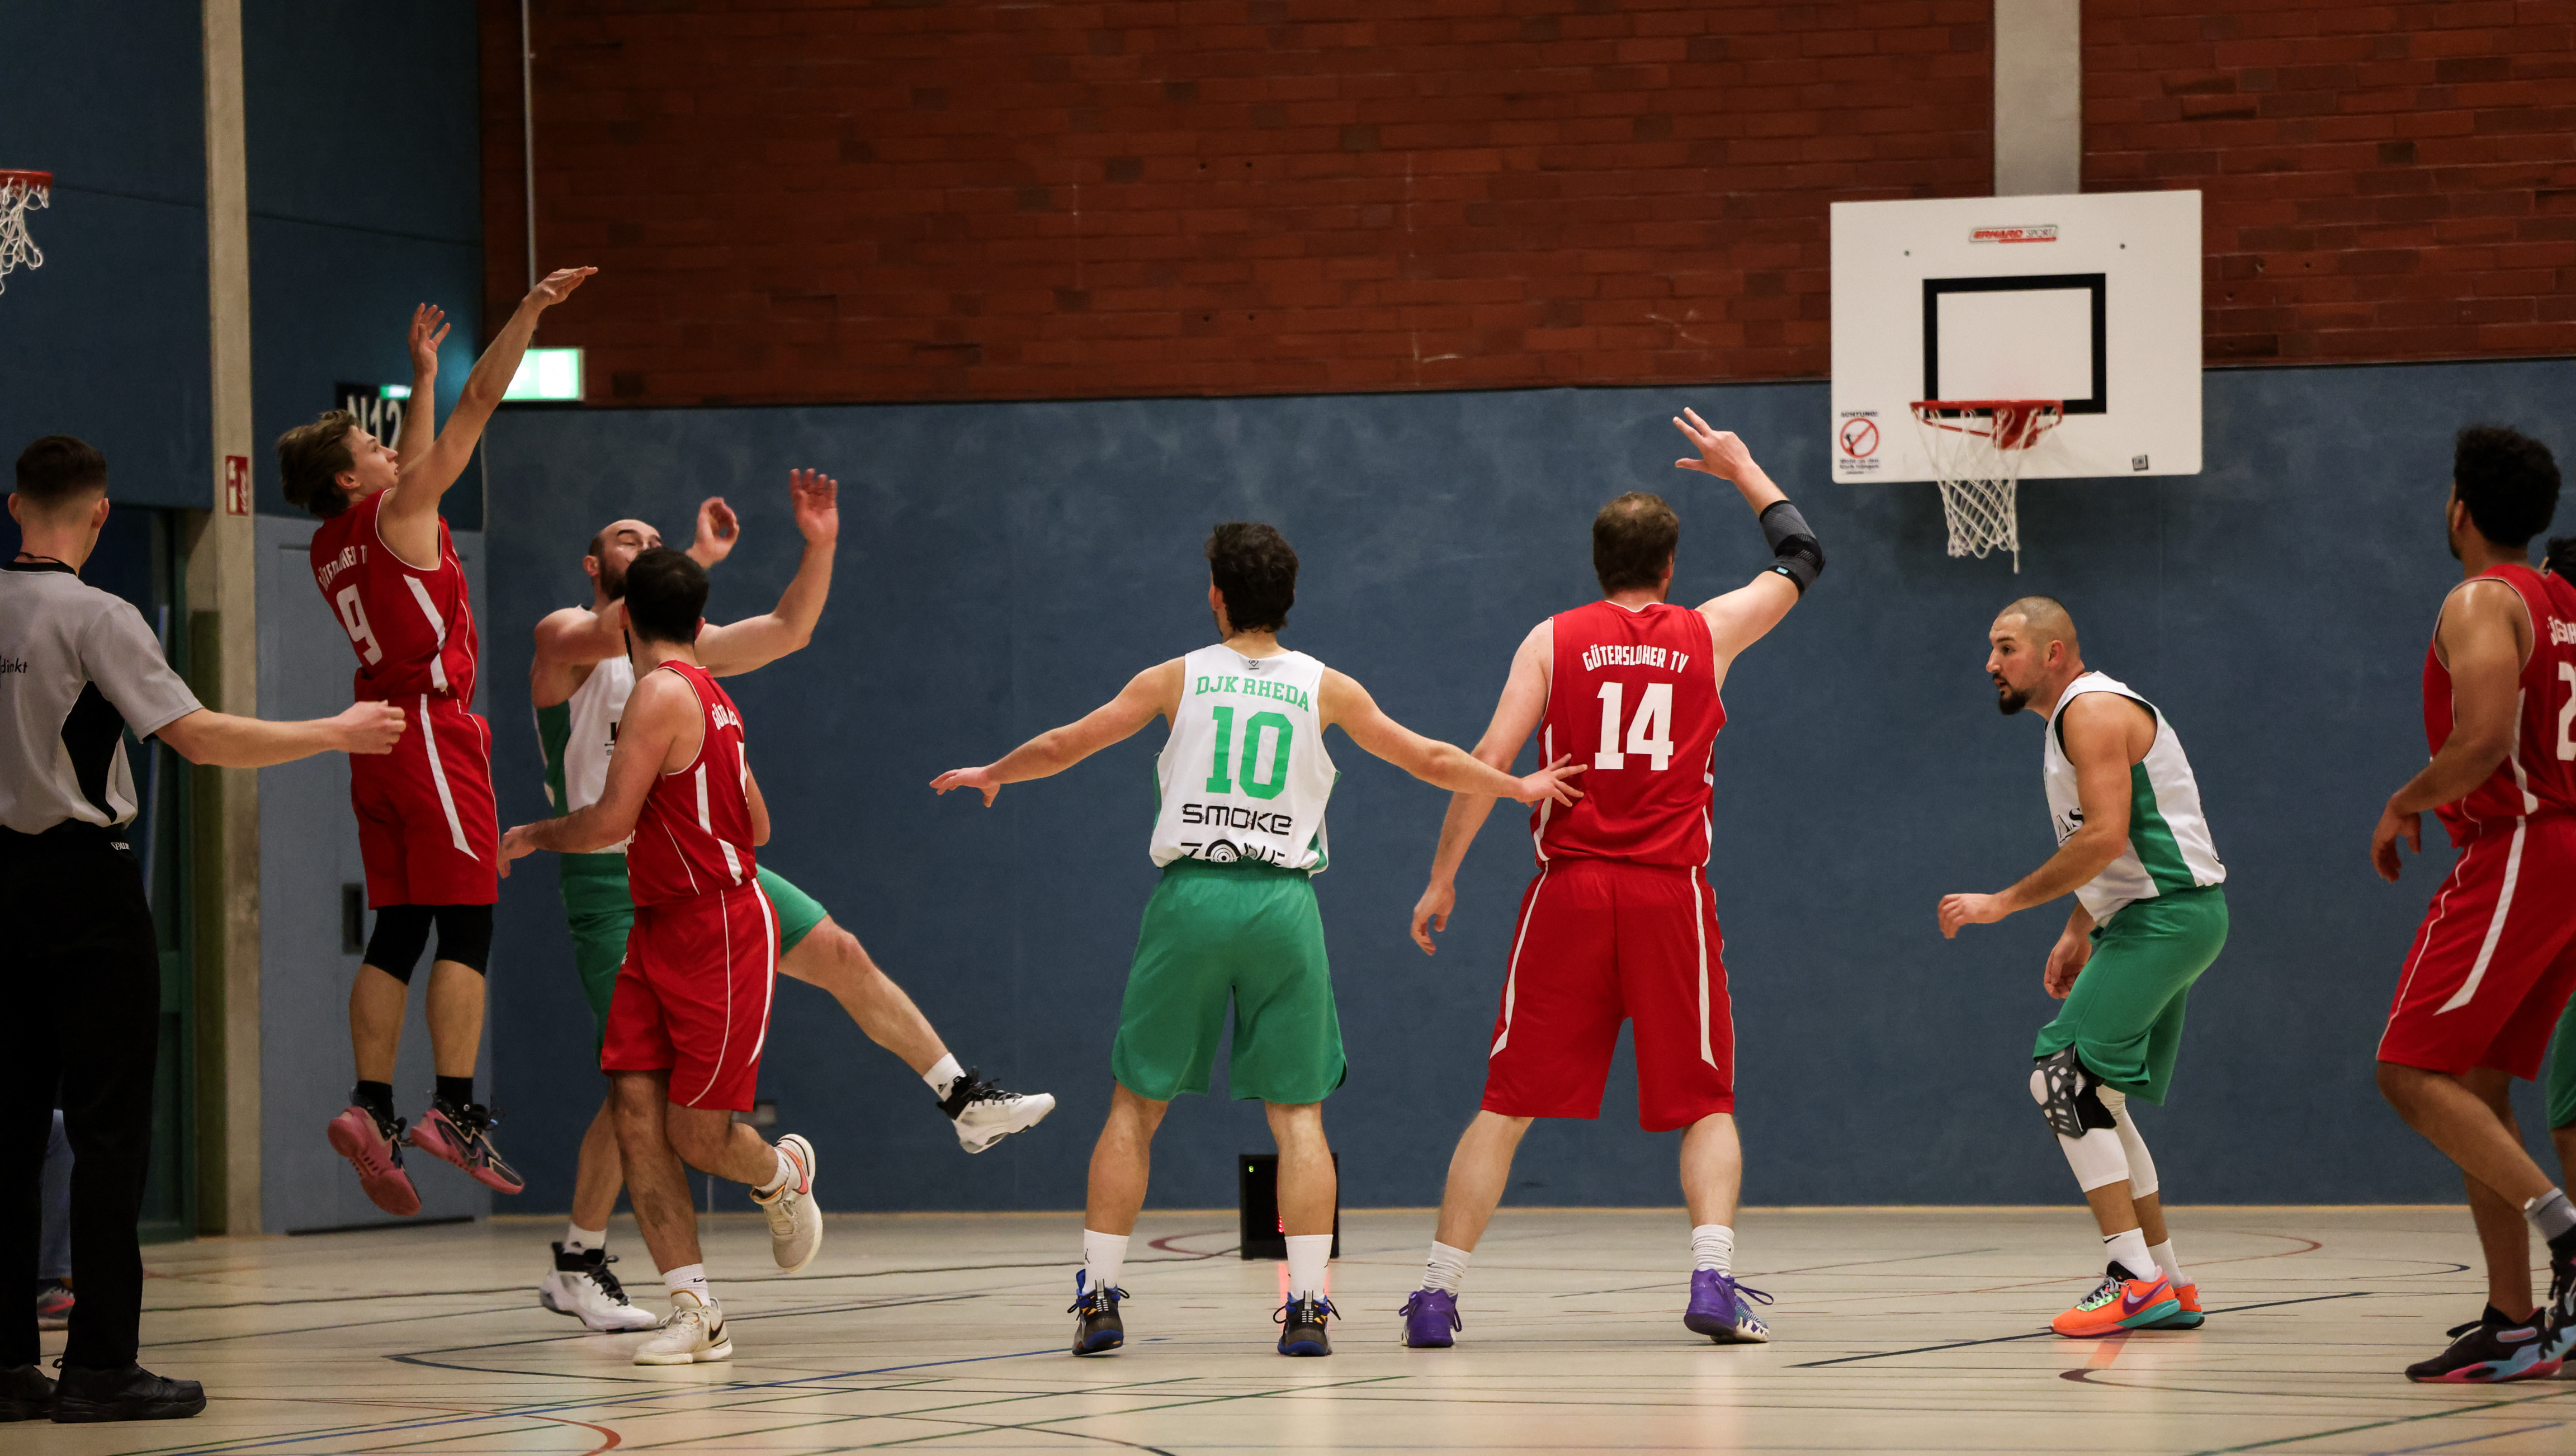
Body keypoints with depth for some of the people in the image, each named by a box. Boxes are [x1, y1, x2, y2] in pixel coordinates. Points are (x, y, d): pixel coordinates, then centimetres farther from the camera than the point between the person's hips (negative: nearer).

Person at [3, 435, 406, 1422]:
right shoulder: (94, 617, -11)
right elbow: (197, 736, -16)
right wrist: (335, 735, -7)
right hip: (83, 885, -6)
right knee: (109, 1128, -2)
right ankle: (100, 1364, -5)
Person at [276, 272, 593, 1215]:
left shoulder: (334, 545, 15)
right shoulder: (397, 514, -6)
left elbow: (412, 468, 34)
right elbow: (481, 403, -6)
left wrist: (421, 375, 37)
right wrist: (530, 312, -2)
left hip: (379, 740, 8)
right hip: (432, 729, -8)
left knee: (396, 935, 7)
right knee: (465, 929, -10)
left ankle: (370, 1106, -3)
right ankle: (454, 1110, -18)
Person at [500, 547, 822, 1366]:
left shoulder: (664, 693, -17)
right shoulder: (709, 698, 12)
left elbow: (611, 822, -22)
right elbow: (758, 826, 20)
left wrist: (532, 837, -4)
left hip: (721, 934, -9)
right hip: (658, 930, 9)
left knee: (695, 1134, -4)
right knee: (635, 1111, -3)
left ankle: (782, 1176, 30)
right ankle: (696, 1314, -5)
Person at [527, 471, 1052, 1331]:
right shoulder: (566, 637, -4)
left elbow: (788, 631, 12)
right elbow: (616, 631, -28)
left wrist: (819, 546, -3)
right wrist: (700, 558, -33)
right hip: (615, 881, -7)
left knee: (841, 956, 1)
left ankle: (968, 1104, 11)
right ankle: (577, 1269, 0)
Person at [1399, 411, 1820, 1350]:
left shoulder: (1554, 640, 4)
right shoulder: (1708, 634, 7)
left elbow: (1489, 762, -4)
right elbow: (1801, 560, 23)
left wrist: (1441, 878, 3)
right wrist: (1742, 470, 37)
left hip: (1570, 890, 0)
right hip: (1671, 894, 0)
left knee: (1506, 1105, 7)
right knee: (1705, 1104, 9)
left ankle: (1437, 1294, 3)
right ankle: (1713, 1279, -11)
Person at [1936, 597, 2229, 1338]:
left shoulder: (2094, 711, -14)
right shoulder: (2070, 719, 19)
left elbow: (2105, 838, -23)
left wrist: (2005, 903, -18)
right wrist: (2077, 933, 22)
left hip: (2169, 912, -11)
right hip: (2149, 916, 11)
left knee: (2065, 1076, -17)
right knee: (2091, 1096, 14)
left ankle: (2136, 1281, -19)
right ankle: (2168, 1289, 19)